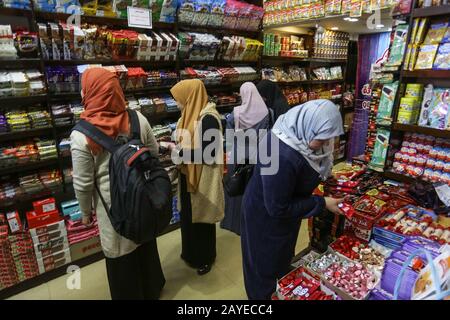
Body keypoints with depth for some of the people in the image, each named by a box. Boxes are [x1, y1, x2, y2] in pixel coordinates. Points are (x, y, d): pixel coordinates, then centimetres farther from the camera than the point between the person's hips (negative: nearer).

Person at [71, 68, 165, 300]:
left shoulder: (81, 135, -21)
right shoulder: (138, 119, -11)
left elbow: (83, 183, -13)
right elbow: (154, 153, 2)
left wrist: (86, 212, 4)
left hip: (114, 205, -4)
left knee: (120, 254, 18)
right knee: (145, 243, 25)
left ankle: (129, 294, 42)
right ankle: (152, 288, 49)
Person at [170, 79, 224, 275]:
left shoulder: (208, 119, -21)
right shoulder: (192, 114, 7)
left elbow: (209, 153, -25)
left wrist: (180, 152, -21)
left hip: (203, 179, -9)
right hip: (188, 176, 9)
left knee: (201, 219, 9)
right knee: (186, 216, 20)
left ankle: (205, 258, 32)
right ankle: (190, 253, 42)